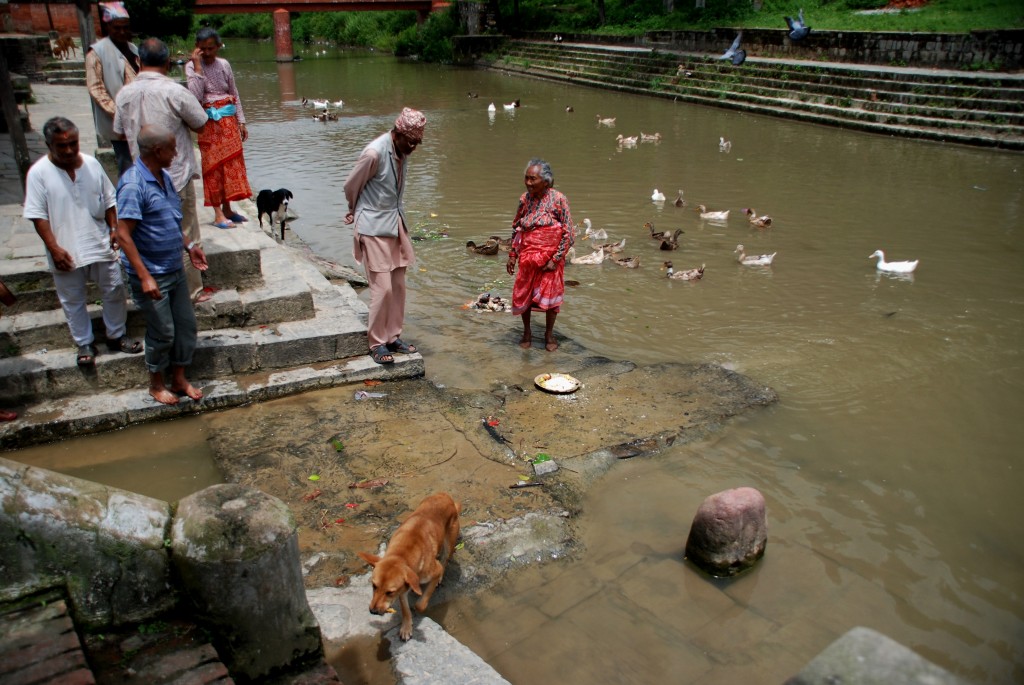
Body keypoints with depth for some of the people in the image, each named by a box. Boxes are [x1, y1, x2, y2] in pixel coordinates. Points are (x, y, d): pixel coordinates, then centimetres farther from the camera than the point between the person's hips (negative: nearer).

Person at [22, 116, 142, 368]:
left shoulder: (92, 164, -1)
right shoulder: (38, 173, -11)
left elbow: (109, 201, 9)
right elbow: (37, 215, -11)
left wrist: (114, 229, 1)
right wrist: (54, 248, -16)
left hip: (101, 244, 3)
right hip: (67, 251, -3)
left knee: (114, 290, 11)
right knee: (73, 300, 10)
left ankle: (117, 335, 31)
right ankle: (84, 344, 26)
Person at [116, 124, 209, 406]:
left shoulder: (164, 177, 6)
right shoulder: (133, 184, -21)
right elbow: (123, 234, -23)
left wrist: (190, 245, 12)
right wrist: (145, 276, -26)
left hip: (175, 269, 8)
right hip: (151, 274, -8)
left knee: (186, 325, 14)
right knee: (163, 333, 4)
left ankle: (179, 378, 31)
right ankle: (156, 384, 26)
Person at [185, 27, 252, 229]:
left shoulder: (224, 64, 7)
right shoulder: (191, 66, -5)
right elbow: (196, 96, -19)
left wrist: (241, 121, 10)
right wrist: (198, 67, -18)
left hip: (229, 121, 5)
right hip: (210, 122, -5)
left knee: (232, 163, 7)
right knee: (214, 165, -3)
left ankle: (227, 209, 18)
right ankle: (218, 214, 0)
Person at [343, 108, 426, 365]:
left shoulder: (402, 151, 2)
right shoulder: (374, 153, -21)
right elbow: (351, 186, -7)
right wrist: (357, 212, 10)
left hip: (396, 225, 8)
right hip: (374, 228, -8)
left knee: (398, 285, 10)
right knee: (383, 287, -7)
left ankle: (393, 337, 22)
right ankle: (376, 343, 6)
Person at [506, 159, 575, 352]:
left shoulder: (558, 199, -13)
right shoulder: (525, 199, -2)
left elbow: (568, 233, -11)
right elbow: (516, 228, 10)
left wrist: (555, 259, -15)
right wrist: (512, 255, 6)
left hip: (550, 258, -3)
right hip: (527, 257, 3)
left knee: (550, 295, 9)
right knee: (523, 295, 9)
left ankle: (549, 334, 28)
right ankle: (527, 332, 30)